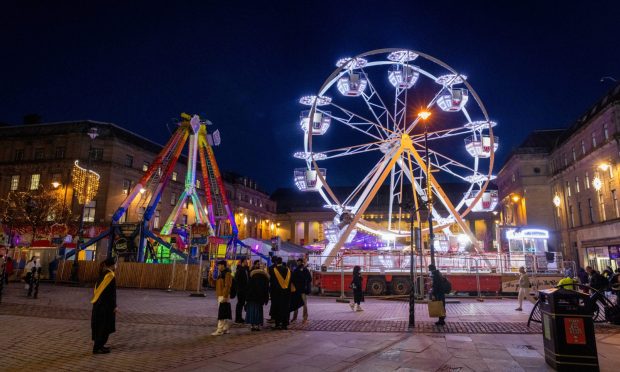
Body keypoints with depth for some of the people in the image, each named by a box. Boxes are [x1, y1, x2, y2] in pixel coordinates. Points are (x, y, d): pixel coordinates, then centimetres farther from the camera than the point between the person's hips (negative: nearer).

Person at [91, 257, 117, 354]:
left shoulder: (102, 274, 9)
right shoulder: (110, 275, -18)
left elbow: (97, 289, 15)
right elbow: (112, 293, -19)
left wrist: (96, 301, 22)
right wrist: (114, 306, -14)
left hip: (99, 304, 9)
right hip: (106, 305, -9)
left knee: (100, 326, 17)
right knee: (104, 327, 0)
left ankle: (99, 345, 25)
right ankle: (97, 348, 4)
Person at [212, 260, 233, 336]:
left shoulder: (227, 274, -13)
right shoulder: (221, 273, 18)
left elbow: (227, 286, -19)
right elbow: (218, 284, 21)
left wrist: (225, 296, -23)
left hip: (224, 296, -10)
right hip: (220, 296, 10)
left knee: (221, 313, -9)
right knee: (224, 313, 13)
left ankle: (219, 330, -8)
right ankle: (225, 328, 19)